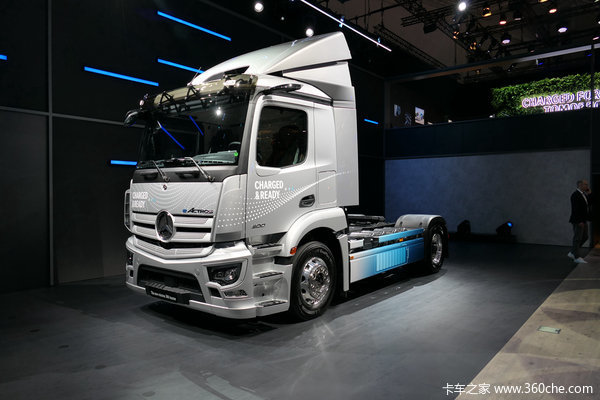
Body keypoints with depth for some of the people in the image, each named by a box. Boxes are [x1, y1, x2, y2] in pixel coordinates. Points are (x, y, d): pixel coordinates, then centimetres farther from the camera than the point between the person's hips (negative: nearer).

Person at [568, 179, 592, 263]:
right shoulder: (575, 195, -16)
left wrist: (589, 194, 3)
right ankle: (577, 257, 5)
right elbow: (575, 209, -21)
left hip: (583, 220, 10)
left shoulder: (583, 194, 13)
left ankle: (572, 253, 21)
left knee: (585, 237, 14)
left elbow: (589, 203, 13)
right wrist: (579, 221, -23)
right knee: (577, 238, -2)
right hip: (578, 221, -10)